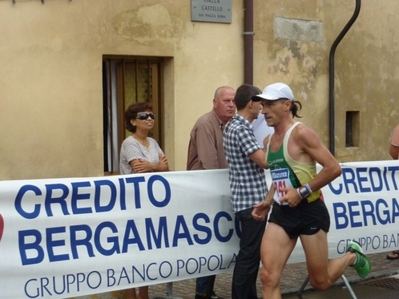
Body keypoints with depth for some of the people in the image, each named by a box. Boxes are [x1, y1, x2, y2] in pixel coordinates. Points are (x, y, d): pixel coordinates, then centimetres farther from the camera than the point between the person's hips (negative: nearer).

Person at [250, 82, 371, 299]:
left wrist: (302, 192, -21)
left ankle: (352, 256, 39)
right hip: (281, 213, 6)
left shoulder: (300, 133, -15)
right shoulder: (268, 141, 9)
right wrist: (268, 202, 9)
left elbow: (334, 168, -19)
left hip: (309, 212, -6)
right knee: (268, 278, -8)